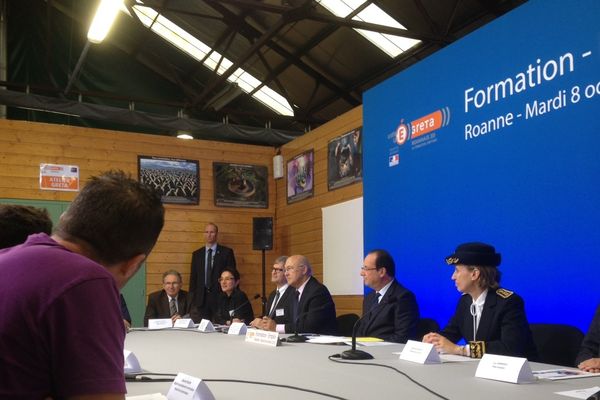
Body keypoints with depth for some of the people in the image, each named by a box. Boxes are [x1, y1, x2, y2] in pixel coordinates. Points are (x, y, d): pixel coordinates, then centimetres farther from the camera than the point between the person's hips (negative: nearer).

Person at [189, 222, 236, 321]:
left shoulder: (227, 252, 3)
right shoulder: (197, 254, 12)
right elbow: (193, 278, 13)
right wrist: (191, 299, 6)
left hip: (220, 298, -3)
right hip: (201, 300, 3)